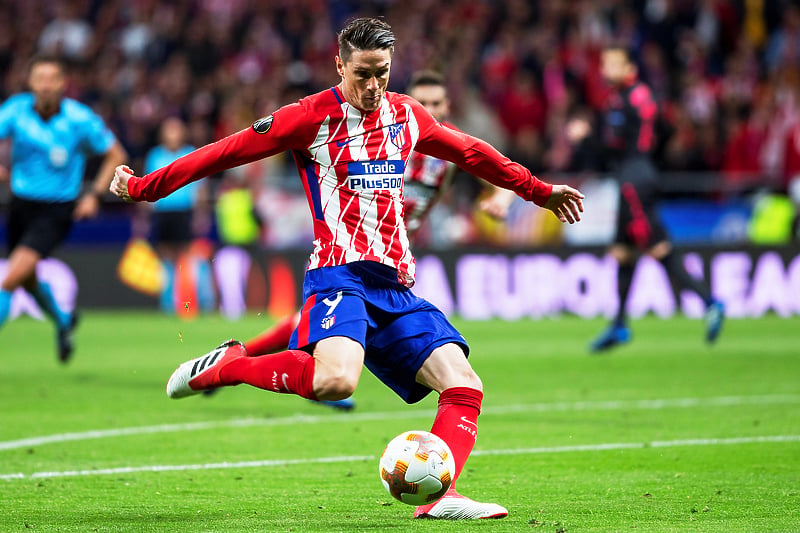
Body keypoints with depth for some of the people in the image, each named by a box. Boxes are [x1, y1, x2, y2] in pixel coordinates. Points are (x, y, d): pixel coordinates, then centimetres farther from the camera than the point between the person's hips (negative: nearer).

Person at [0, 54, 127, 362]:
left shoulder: (80, 119, -14)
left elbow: (116, 155, -2)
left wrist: (94, 194, -12)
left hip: (56, 211, -4)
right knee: (27, 280, 20)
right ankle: (63, 321, 50)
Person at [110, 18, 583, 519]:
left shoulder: (407, 115, 15)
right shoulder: (312, 117, -2)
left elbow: (471, 153, 31)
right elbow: (228, 152, 2)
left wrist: (540, 191, 41)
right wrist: (142, 186, 3)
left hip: (396, 286, 6)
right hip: (339, 274, -6)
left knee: (464, 384, -10)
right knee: (336, 380, -33)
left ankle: (438, 496, -17)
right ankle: (227, 365, -11)